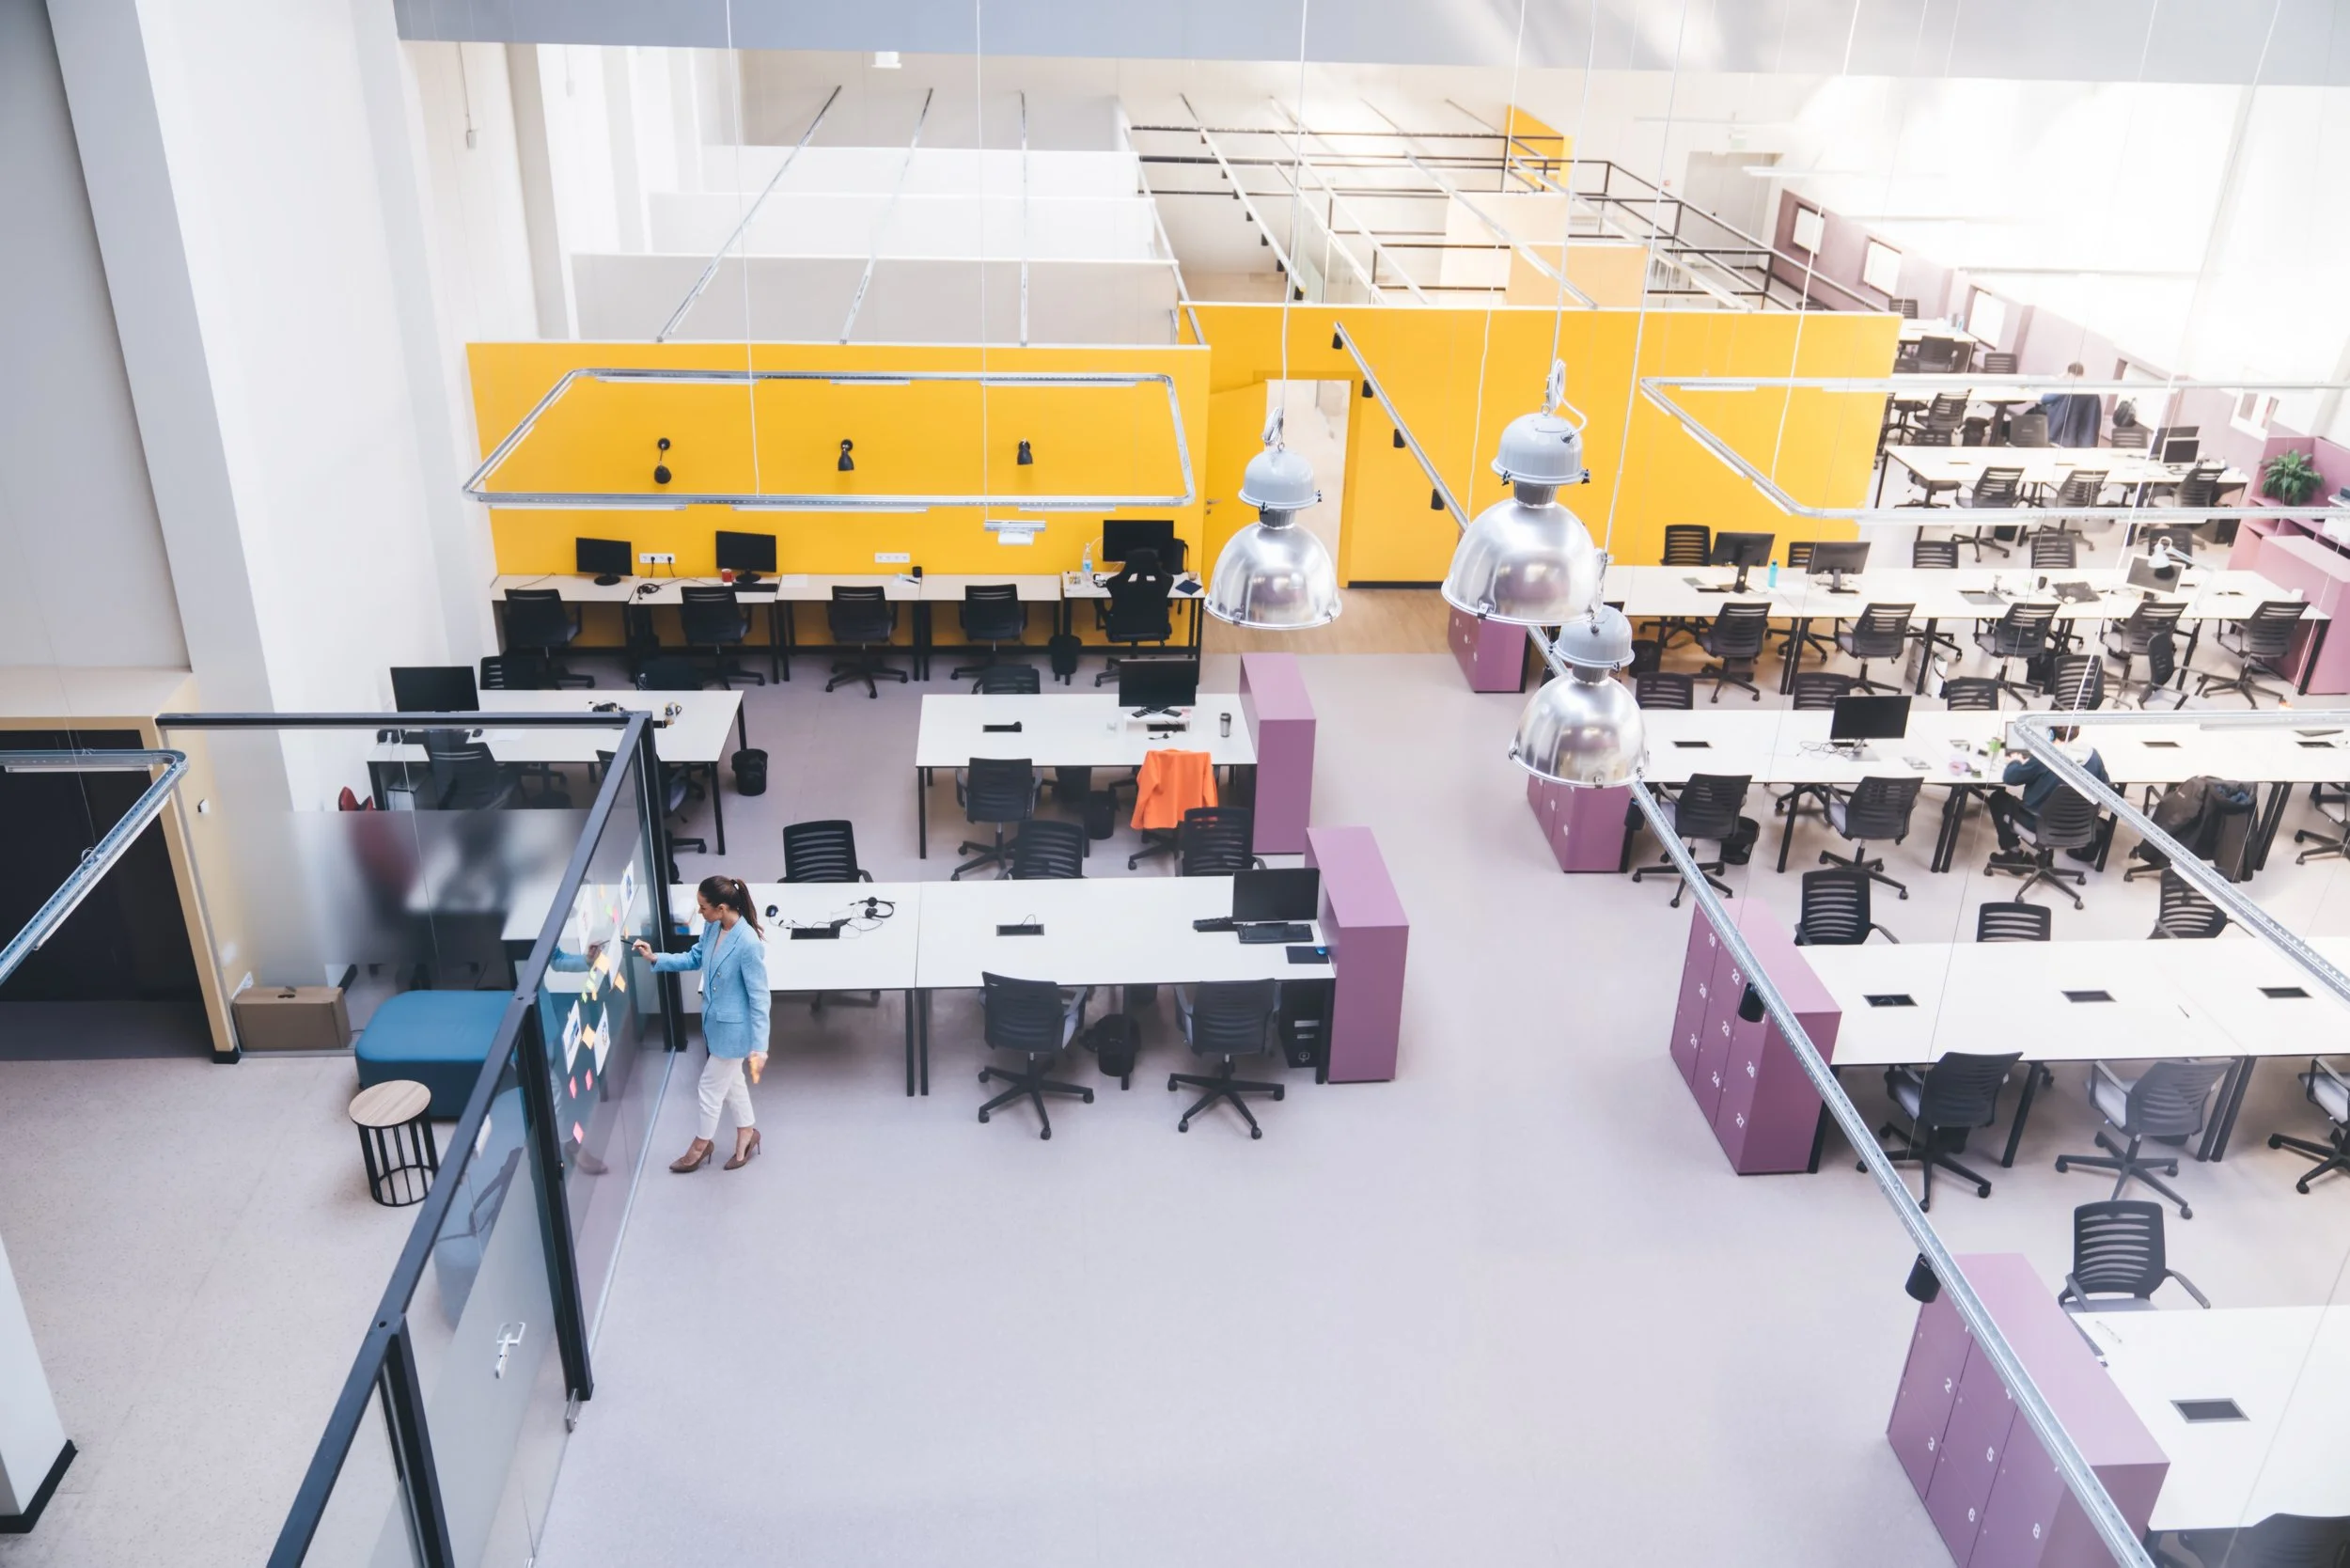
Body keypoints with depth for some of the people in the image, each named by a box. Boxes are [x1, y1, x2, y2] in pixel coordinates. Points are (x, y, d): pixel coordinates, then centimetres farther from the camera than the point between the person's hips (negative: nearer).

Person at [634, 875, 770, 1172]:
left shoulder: (748, 943, -31)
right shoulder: (712, 928, -7)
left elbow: (759, 998, -25)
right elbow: (695, 958, 14)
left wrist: (759, 1046, -24)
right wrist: (655, 958, 2)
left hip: (734, 1028, -8)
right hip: (715, 1021, 8)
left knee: (711, 1085, 10)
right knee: (731, 1080, 23)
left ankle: (702, 1144, 33)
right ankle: (747, 1133, 44)